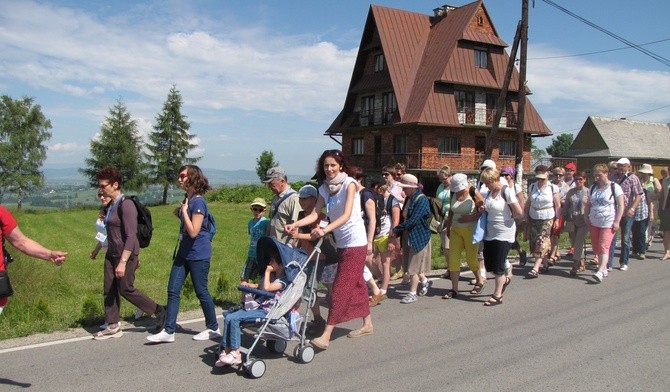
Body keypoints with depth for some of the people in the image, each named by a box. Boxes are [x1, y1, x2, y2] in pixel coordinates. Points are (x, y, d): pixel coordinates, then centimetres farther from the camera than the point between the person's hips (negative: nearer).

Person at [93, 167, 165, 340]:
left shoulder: (126, 204, -19)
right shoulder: (112, 205, 9)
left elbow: (131, 236, -23)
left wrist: (123, 262, -25)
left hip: (126, 254, -9)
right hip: (111, 254, 9)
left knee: (126, 289, 0)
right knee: (109, 290, 9)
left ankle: (159, 311, 16)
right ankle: (113, 326, 20)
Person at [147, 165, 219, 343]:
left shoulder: (198, 202, -18)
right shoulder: (187, 199, 9)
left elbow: (193, 231, -23)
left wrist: (184, 210, -18)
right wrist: (179, 214, 4)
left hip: (198, 254, -9)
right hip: (184, 252, 9)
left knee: (201, 292, 4)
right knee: (173, 290, 6)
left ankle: (213, 328, 21)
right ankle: (169, 331, 12)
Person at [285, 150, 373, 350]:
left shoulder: (349, 184, -13)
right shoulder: (324, 188, 6)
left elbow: (346, 215, -23)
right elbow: (315, 214, 0)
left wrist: (325, 229, -36)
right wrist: (295, 224, -16)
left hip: (355, 242, -7)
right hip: (341, 243, 7)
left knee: (341, 287, -9)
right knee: (356, 284, 16)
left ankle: (326, 336, -10)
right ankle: (367, 324, 31)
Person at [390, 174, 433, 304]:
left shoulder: (422, 200, -18)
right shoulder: (408, 199, 8)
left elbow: (412, 220, -24)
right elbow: (404, 218, 10)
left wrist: (396, 230, -18)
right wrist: (397, 232, -3)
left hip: (419, 237, -8)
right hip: (408, 237, 8)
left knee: (413, 266, -1)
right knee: (408, 264, 15)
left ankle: (412, 293, 12)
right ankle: (425, 281, 36)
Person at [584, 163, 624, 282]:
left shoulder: (615, 187, -3)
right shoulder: (593, 188, 13)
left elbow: (620, 206, -6)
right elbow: (588, 204, 19)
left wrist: (617, 221, -12)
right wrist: (586, 217, 7)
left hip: (608, 223, -6)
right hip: (594, 223, 6)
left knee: (603, 247, -14)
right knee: (596, 248, 7)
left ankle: (600, 272, -19)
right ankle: (604, 269, 21)